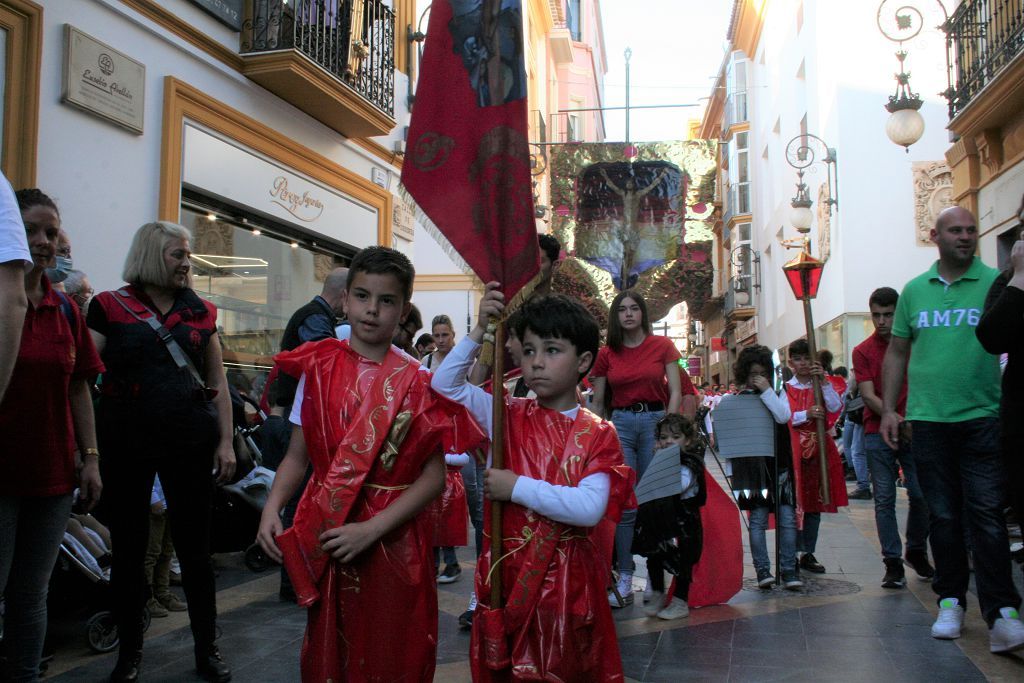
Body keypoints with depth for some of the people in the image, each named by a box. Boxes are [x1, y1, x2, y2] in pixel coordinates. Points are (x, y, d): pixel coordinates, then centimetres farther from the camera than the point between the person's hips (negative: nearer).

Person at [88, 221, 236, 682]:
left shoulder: (200, 312, 9)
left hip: (190, 442, 1)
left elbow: (218, 383, 11)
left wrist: (225, 441, 4)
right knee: (128, 549, 9)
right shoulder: (109, 307, 1)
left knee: (194, 548, 7)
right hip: (126, 441, -1)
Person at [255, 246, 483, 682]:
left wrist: (372, 528, -19)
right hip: (326, 538, 2)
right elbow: (298, 456, 3)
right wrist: (272, 508, -14)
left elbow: (433, 477, -10)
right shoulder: (318, 369, 0)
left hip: (395, 541, -2)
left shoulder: (417, 383, -6)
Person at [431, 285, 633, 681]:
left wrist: (518, 488, -18)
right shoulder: (509, 416, 1)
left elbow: (590, 508, -20)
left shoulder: (597, 435, -7)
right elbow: (444, 384, -3)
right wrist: (480, 331, -11)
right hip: (506, 573, 2)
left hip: (568, 579, -2)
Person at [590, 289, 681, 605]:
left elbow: (675, 392, 0)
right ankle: (624, 580, 3)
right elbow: (597, 403, 10)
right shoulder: (607, 354, 7)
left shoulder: (662, 346, 2)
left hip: (656, 420, -1)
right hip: (620, 424, 1)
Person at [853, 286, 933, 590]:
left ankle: (917, 551, 23)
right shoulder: (862, 351, 3)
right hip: (878, 432, -1)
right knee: (884, 499, 0)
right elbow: (868, 396, -4)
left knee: (920, 494, 0)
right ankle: (892, 562, 6)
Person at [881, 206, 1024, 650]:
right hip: (928, 419, 3)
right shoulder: (914, 290, 10)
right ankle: (950, 601, 20)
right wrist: (888, 409, 9)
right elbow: (897, 352, 15)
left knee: (986, 513, -6)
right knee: (942, 516, 9)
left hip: (983, 417, -2)